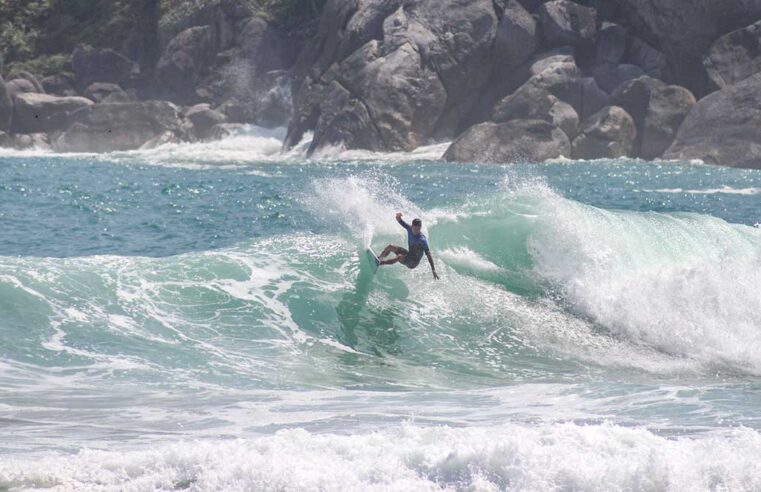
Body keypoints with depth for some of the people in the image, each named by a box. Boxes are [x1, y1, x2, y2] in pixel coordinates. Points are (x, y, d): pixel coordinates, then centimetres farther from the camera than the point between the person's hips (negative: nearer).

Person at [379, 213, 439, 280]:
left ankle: (380, 262, -26)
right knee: (390, 247, 1)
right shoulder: (410, 228, -9)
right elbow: (399, 220, -3)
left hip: (414, 262, -8)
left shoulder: (422, 240, -28)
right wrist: (398, 216, -30)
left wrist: (433, 270, -31)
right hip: (408, 254, 8)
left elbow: (428, 255, -28)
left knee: (399, 257, -33)